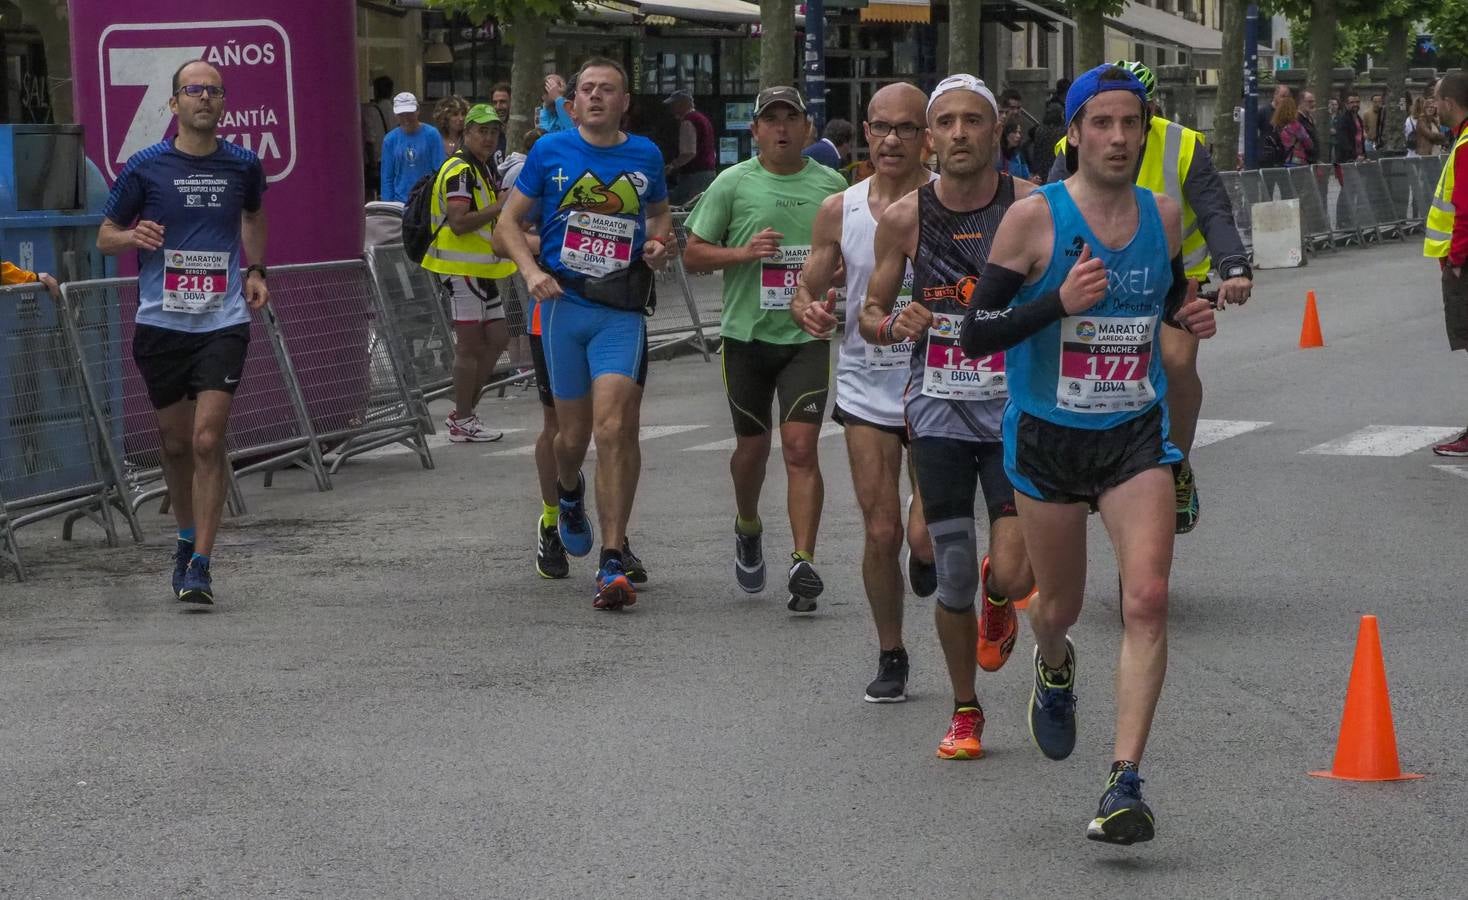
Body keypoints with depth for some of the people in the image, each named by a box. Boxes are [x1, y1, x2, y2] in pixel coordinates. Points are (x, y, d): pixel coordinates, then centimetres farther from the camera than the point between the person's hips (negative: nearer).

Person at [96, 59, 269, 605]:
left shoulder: (243, 165, 4)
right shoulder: (145, 167, -2)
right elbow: (105, 236, 5)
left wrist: (256, 270, 14)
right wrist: (134, 236, -17)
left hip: (223, 322, -1)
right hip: (160, 321, 1)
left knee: (207, 441, -13)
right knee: (175, 442, 11)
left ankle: (201, 566, -10)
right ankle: (188, 538, 34)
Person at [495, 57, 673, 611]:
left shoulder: (645, 156, 9)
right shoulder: (550, 152, 4)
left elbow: (660, 213, 27)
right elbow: (509, 222, 7)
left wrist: (659, 244, 5)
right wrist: (531, 271, -10)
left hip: (622, 311, 0)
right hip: (562, 302, 0)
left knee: (615, 428, -15)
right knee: (573, 432, 8)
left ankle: (612, 564, -12)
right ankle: (568, 493, 46)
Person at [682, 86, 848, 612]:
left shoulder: (831, 185, 5)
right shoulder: (733, 184, 1)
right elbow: (693, 254, 2)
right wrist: (743, 252, -15)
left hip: (807, 335, 0)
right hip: (747, 333, 1)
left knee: (801, 447, -12)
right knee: (752, 446, 13)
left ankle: (803, 563, -13)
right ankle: (748, 528, 42)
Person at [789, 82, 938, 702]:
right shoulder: (839, 211, 3)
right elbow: (807, 288, 10)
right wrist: (808, 310, -13)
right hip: (867, 391, 2)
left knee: (927, 536, -11)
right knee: (881, 532, 0)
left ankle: (927, 556, 28)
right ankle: (890, 656, 19)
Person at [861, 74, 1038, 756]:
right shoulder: (904, 218, -1)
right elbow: (870, 314, 9)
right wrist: (892, 324, -13)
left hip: (1016, 405, -1)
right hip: (938, 410, 1)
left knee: (1012, 575, -12)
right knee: (952, 577, 2)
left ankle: (998, 600, 27)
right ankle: (964, 712, 23)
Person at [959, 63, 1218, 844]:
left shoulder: (1163, 215, 2)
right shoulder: (1034, 217, -11)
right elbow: (975, 335, -13)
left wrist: (1190, 315, 1)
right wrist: (1060, 302, -26)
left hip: (1136, 435, 2)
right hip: (1048, 437, -2)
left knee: (1147, 598, -15)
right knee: (1059, 607, 13)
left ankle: (1125, 784, -14)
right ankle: (1055, 670, 52)